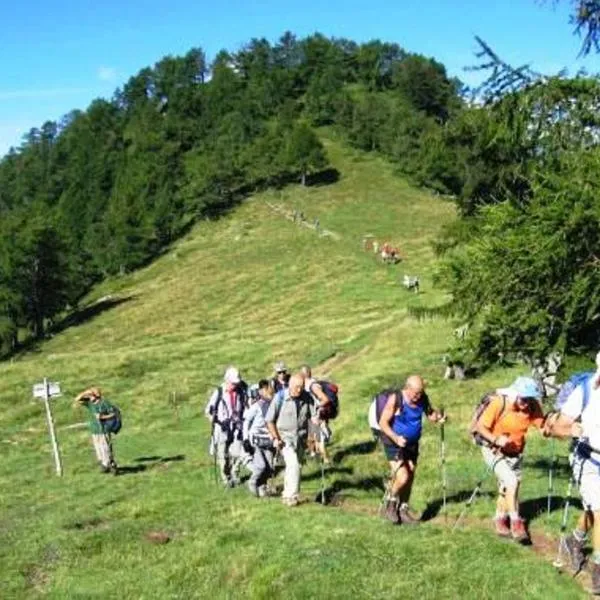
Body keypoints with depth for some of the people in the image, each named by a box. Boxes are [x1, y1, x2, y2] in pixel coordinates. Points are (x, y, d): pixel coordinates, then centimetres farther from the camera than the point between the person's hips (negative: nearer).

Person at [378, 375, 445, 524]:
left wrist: (438, 417, -14)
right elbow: (383, 423, -17)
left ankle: (403, 510, 27)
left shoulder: (423, 399, -5)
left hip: (412, 444, 6)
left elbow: (430, 413, 9)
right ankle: (390, 502, 13)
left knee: (410, 478, 10)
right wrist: (396, 438, -31)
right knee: (402, 478, -15)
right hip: (394, 445, -5)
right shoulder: (395, 399, -20)